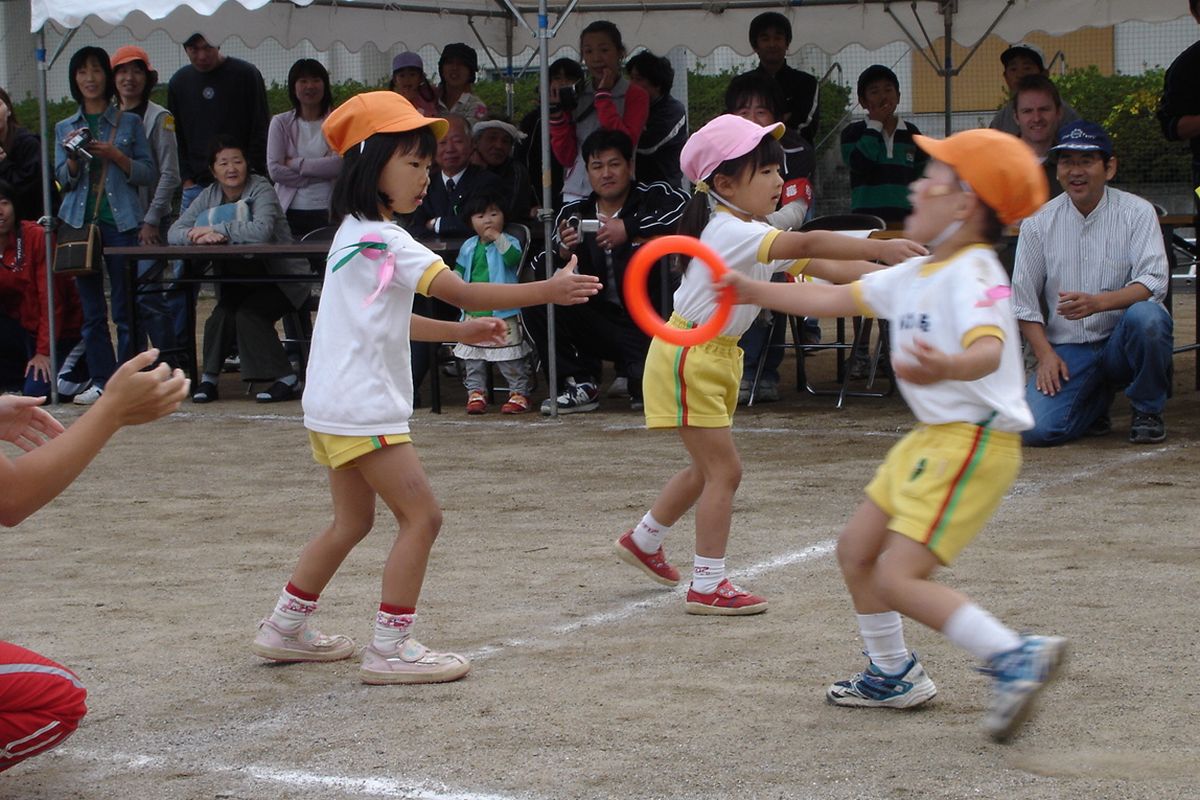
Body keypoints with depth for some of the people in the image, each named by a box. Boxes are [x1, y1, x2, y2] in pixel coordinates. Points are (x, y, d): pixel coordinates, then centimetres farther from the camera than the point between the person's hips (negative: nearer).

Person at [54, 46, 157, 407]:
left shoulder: (130, 123, 8)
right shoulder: (65, 128, 14)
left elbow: (149, 173, 3)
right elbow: (63, 179, 8)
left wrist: (115, 156, -11)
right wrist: (74, 157, -12)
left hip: (121, 221, -3)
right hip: (80, 221, 3)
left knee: (125, 307, -5)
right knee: (91, 309, 3)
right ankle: (101, 380, 7)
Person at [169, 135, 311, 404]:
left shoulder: (261, 189, -14)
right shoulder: (209, 196, 3)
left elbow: (261, 231, -34)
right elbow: (174, 233, -7)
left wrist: (218, 230, -26)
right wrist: (202, 236, -28)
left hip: (280, 278, -5)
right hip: (239, 278, 5)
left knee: (249, 314, -26)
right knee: (224, 314, -21)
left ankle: (286, 379, -15)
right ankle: (209, 377, -4)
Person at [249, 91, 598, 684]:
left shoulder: (356, 235, 16)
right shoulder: (383, 239, -16)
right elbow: (463, 292, -21)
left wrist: (457, 332, 22)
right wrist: (550, 290, -21)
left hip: (333, 406, 11)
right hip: (361, 407, -11)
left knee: (352, 522, 20)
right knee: (421, 516, -8)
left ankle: (286, 628, 29)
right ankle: (390, 649, -6)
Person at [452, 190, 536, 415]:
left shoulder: (509, 242, -4)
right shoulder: (469, 246, 11)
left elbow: (514, 258, -25)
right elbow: (459, 269, 22)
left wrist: (498, 238, -30)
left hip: (503, 314, -5)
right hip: (473, 314, 5)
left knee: (511, 358, -3)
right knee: (473, 358, 10)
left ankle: (519, 392, 4)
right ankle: (476, 392, 18)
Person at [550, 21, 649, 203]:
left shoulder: (635, 96, 3)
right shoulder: (575, 96, 11)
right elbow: (566, 157, 8)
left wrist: (603, 96, -7)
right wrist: (557, 112, -1)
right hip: (575, 193, 3)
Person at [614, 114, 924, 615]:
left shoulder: (754, 234, 6)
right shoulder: (732, 231, -24)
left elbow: (822, 266, 0)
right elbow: (809, 244, -38)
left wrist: (892, 273, -11)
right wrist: (881, 248, -43)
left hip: (717, 357, 10)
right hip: (688, 358, -10)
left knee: (707, 468, 21)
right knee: (724, 470, -7)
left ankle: (643, 540, 40)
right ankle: (708, 587, 0)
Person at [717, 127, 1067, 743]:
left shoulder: (973, 275, -19)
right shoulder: (917, 275, 11)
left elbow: (988, 349, -38)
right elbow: (835, 299, 21)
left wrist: (948, 367, -59)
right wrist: (754, 292, 22)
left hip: (974, 441, -10)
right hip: (932, 437, 10)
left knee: (898, 578, -16)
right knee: (855, 551, 17)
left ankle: (1016, 657, -13)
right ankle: (894, 676, 33)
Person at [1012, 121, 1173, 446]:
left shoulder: (1137, 212, -2)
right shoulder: (1037, 223, 3)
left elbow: (1154, 282, -15)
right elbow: (1023, 302, 6)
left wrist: (1098, 303, -31)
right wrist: (1045, 355, -9)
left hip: (1122, 343, -1)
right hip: (1067, 350, 2)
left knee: (1146, 316, -36)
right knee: (1036, 429, -22)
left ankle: (1147, 411, -7)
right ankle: (1096, 402, 15)